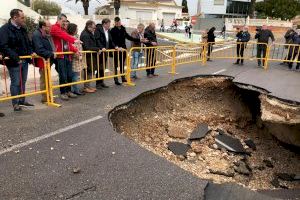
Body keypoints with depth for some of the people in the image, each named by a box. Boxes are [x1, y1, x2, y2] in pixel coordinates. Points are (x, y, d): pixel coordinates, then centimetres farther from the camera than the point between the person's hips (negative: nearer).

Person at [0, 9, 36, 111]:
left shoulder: (23, 29, 12)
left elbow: (28, 43, 22)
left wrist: (31, 52, 4)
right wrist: (15, 58, -24)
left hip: (24, 60, 7)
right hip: (14, 62, -7)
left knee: (23, 82, 14)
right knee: (15, 83, 0)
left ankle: (22, 101, 26)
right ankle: (15, 104, 10)